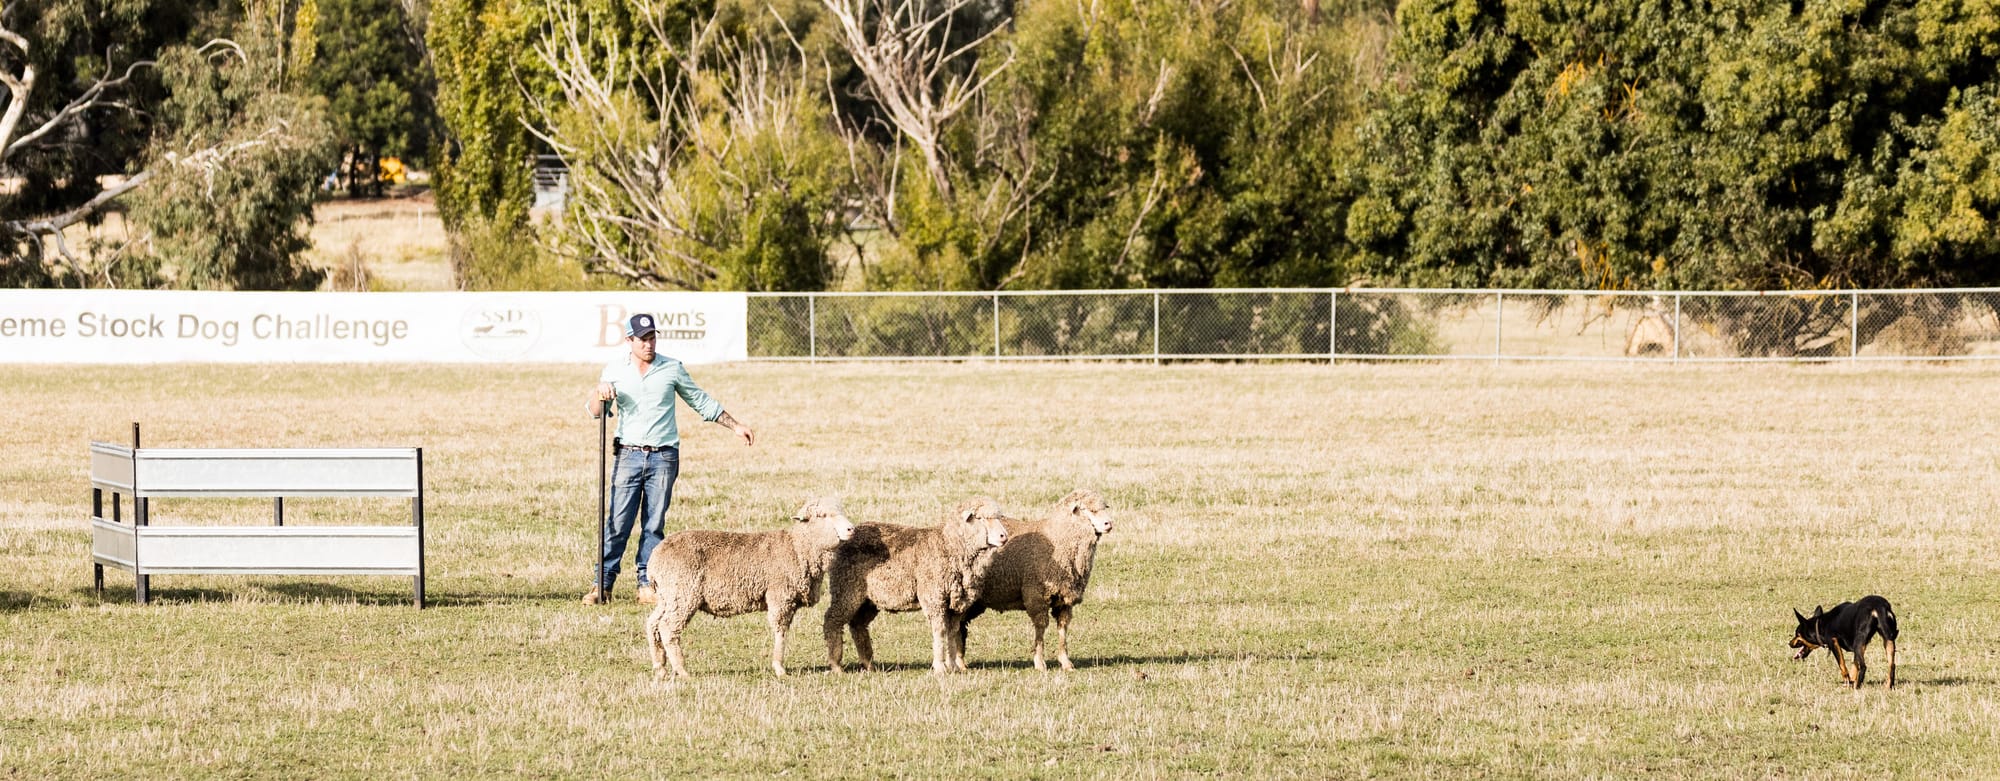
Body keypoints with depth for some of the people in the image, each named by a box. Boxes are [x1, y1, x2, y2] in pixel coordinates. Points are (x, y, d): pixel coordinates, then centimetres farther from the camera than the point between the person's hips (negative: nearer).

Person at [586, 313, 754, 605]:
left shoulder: (672, 369, 4)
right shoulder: (615, 370, 5)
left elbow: (701, 402, 13)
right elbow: (595, 412, 6)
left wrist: (735, 426, 10)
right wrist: (601, 393, -15)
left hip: (663, 458, 0)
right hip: (628, 456, 0)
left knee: (654, 525, 2)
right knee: (618, 523, -6)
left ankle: (647, 584, 7)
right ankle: (603, 584, -2)